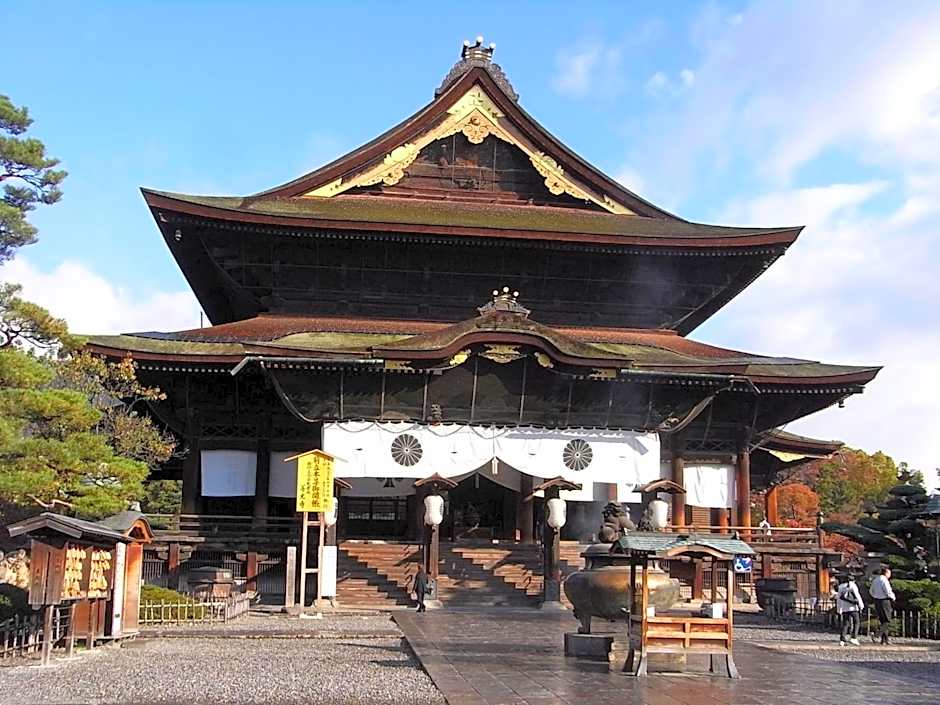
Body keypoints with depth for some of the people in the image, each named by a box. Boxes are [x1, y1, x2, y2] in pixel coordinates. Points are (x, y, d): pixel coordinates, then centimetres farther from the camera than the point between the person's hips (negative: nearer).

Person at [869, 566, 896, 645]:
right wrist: (893, 597, -1)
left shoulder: (875, 580, 10)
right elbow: (888, 592, -19)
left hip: (877, 601, 8)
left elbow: (871, 591, 19)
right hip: (885, 601, -8)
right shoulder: (884, 580, -16)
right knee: (886, 620, -1)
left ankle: (884, 639, 16)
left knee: (882, 620, 14)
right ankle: (876, 634, -17)